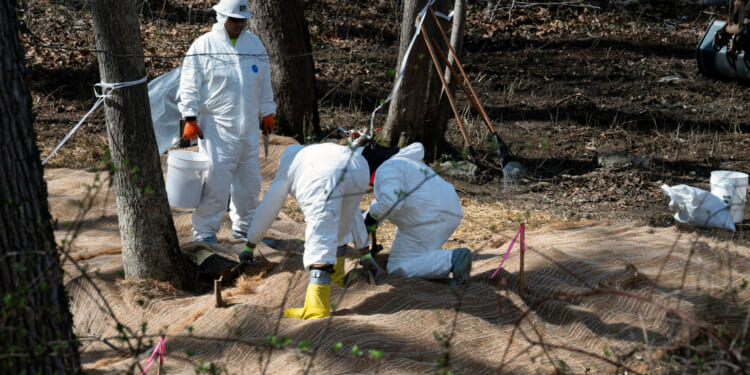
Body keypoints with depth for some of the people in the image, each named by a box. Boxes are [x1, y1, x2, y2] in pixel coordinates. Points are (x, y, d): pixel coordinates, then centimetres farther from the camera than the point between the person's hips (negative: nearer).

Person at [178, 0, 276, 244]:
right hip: (216, 127, -5)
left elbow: (264, 82, 20)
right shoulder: (203, 46, -5)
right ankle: (204, 231, 1)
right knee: (215, 179, -10)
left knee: (249, 178, 12)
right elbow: (190, 85, -5)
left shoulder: (254, 43, 11)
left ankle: (243, 228, 27)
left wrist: (267, 112, 19)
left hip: (249, 127, 6)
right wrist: (190, 118, -11)